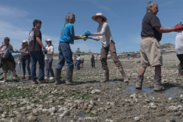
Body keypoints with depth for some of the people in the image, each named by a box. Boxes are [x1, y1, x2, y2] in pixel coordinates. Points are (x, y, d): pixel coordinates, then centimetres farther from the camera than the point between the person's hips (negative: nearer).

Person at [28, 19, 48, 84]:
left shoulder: (31, 31, 24)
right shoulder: (37, 30, -3)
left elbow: (30, 40, 22)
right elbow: (37, 38, -16)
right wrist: (43, 46, -21)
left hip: (31, 49, 8)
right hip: (37, 49, -8)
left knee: (33, 64, 4)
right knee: (41, 64, -3)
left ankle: (33, 80, 2)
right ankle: (41, 79, -6)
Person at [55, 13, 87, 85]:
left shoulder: (65, 26, 20)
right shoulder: (70, 25, -5)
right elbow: (73, 37, -5)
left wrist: (80, 36, 20)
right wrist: (82, 37, 5)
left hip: (61, 44, 9)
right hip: (65, 44, -9)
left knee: (61, 63, 10)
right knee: (70, 63, -7)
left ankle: (57, 80, 13)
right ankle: (68, 80, -9)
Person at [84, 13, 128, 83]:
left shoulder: (105, 24, -6)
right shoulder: (99, 27, 16)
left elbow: (102, 33, -23)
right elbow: (98, 38, 17)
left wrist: (90, 33, -22)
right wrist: (90, 37, 4)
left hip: (110, 43, -7)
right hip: (104, 45, 8)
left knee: (115, 59, -19)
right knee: (103, 61, -1)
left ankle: (124, 76, -19)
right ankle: (106, 78, 6)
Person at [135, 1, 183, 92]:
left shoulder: (145, 17, 25)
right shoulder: (152, 16, -5)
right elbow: (160, 30, -14)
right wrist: (174, 29, -9)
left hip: (144, 41, 10)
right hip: (151, 41, -9)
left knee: (144, 64, 9)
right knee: (157, 64, -8)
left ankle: (138, 84, 7)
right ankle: (157, 86, -8)